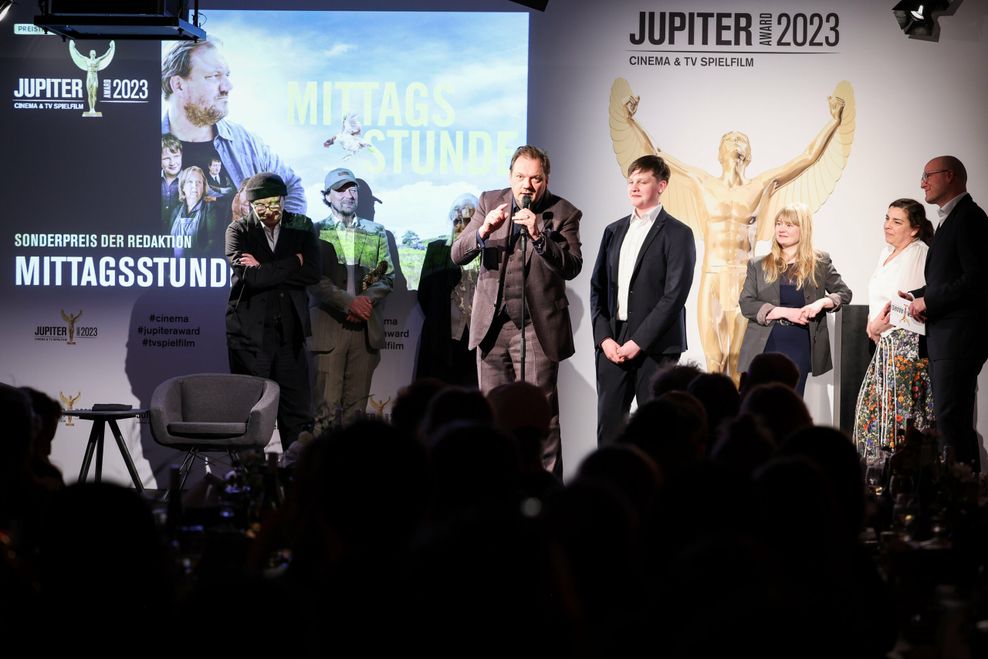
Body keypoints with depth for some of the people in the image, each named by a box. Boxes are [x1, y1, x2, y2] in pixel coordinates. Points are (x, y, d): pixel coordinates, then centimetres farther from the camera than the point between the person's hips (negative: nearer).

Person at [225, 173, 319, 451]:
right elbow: (249, 276, -14)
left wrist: (265, 270, -11)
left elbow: (312, 273, -7)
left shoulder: (300, 230, 7)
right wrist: (292, 264, -8)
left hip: (289, 331, 2)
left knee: (298, 412, 1)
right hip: (250, 331, -2)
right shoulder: (239, 231, 2)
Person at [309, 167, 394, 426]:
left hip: (366, 327, 3)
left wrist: (365, 301, -9)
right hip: (328, 325, -3)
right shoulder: (316, 232, 4)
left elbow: (387, 277, 10)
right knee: (327, 403, -8)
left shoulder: (376, 233, 15)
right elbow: (314, 280, -6)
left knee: (357, 403, 2)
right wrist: (350, 302, -16)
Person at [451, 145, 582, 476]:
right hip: (492, 324, 4)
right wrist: (483, 231, -19)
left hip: (537, 327, -4)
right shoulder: (490, 202, 6)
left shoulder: (564, 213, -3)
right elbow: (457, 255, 1)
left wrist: (539, 235, -27)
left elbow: (572, 267, -14)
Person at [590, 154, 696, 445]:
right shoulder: (614, 231, 15)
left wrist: (638, 342, -13)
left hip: (655, 346, -5)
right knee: (608, 426, 1)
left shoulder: (677, 234, -2)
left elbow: (675, 295, -9)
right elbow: (598, 287, 13)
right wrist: (604, 337, -2)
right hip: (612, 344, 5)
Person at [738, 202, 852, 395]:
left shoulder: (820, 262, 8)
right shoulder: (759, 265, 8)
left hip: (799, 346, -1)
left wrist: (822, 303, -12)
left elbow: (844, 293, 10)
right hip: (765, 346, 1)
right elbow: (746, 303, 0)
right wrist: (785, 312, -12)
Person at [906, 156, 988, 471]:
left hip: (960, 337, -10)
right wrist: (918, 296, 8)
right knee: (953, 419, 12)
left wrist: (928, 301, -14)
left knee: (951, 420, -13)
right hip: (944, 338, 10)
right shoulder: (951, 220, 19)